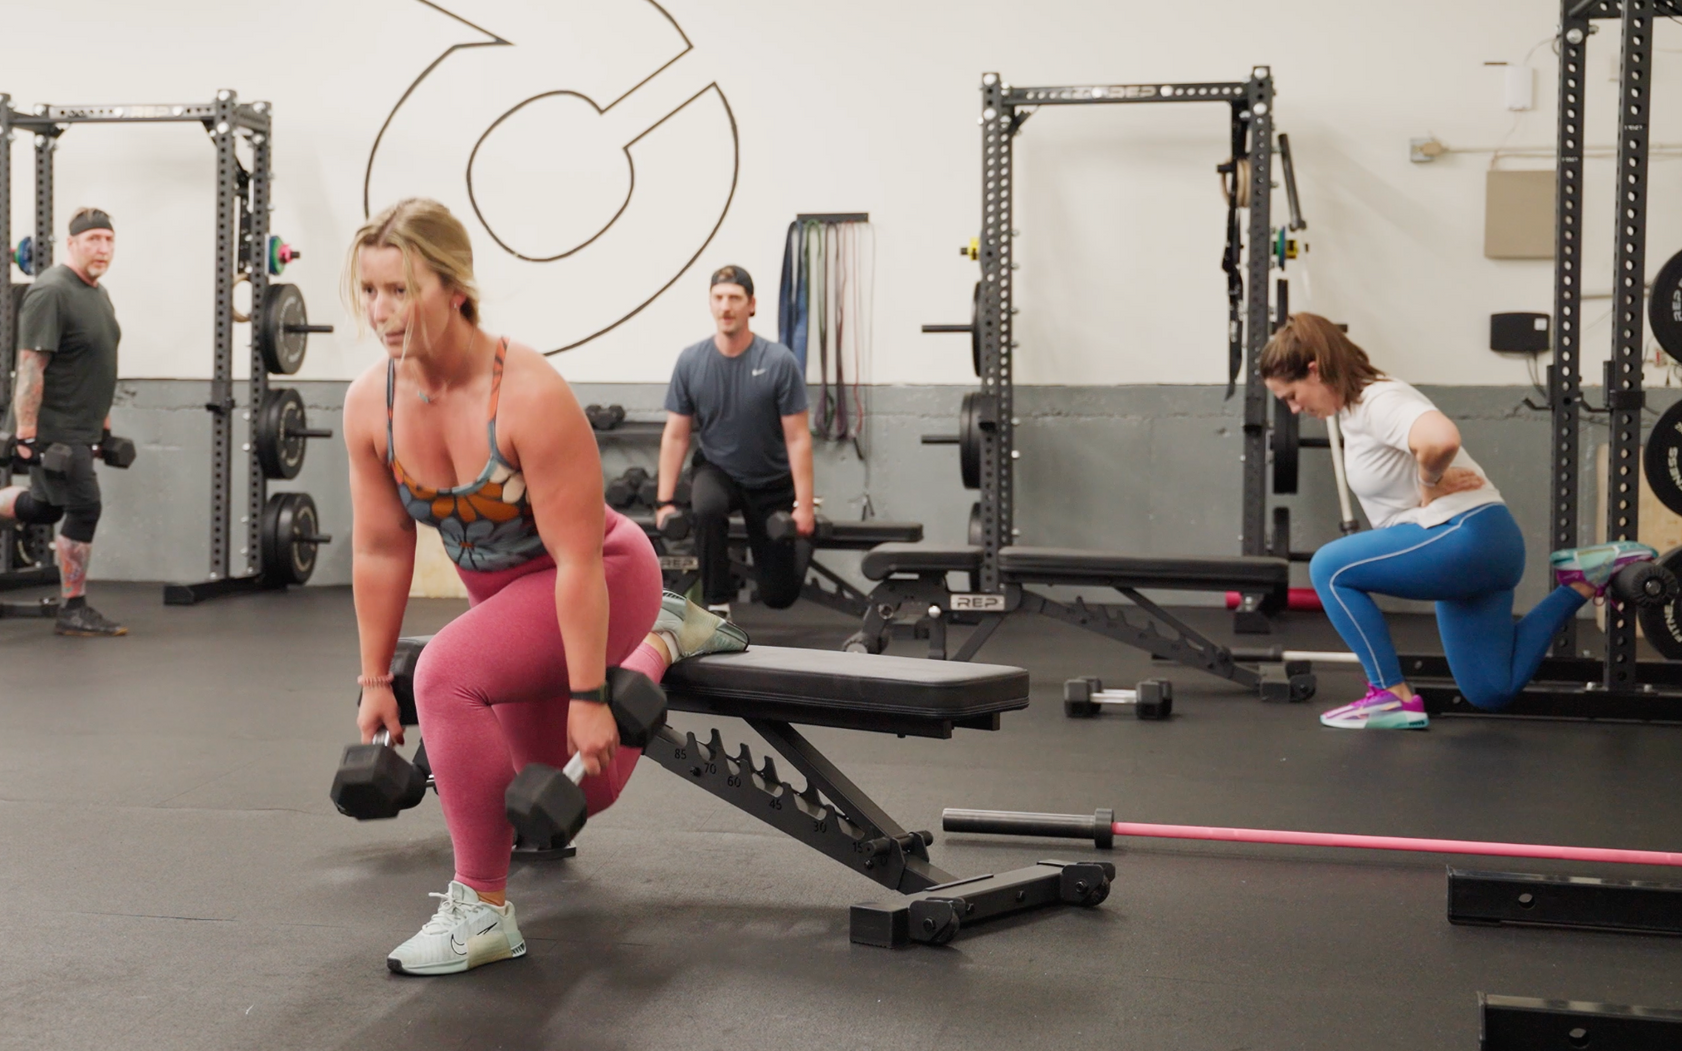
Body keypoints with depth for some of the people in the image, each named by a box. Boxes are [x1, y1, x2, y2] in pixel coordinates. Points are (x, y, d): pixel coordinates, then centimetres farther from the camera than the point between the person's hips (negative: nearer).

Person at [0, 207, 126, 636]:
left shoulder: (98, 295, 13)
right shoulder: (50, 293, -17)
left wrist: (104, 425, 21)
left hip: (80, 429, 9)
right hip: (54, 430, -9)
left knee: (44, 507, 16)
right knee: (83, 509, -7)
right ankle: (73, 611, 2)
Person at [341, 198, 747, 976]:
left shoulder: (530, 395, -32)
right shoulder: (370, 403, -15)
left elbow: (577, 558, -29)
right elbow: (380, 550, -4)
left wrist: (588, 698, -27)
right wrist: (374, 682, -1)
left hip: (603, 582, -7)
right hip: (501, 590, 7)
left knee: (447, 673, -35)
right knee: (576, 791, 25)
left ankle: (483, 911, -19)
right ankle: (664, 639, 51)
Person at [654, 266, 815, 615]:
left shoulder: (779, 361, -20)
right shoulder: (690, 362, -13)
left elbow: (797, 438, -16)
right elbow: (676, 436, -8)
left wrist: (803, 505, -20)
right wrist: (665, 501, -13)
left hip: (772, 481, -1)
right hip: (716, 470, 1)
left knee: (779, 594, 1)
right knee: (706, 509, -38)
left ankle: (805, 525, 34)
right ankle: (716, 606, -19)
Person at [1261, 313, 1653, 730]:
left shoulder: (1377, 401, -19)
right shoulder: (1354, 405, 11)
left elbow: (1441, 438, -41)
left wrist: (1428, 484, -22)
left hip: (1467, 537, -11)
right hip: (1473, 547, 11)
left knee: (1330, 568, -14)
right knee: (1492, 691, 17)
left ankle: (1393, 697, -7)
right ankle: (1585, 579, 19)